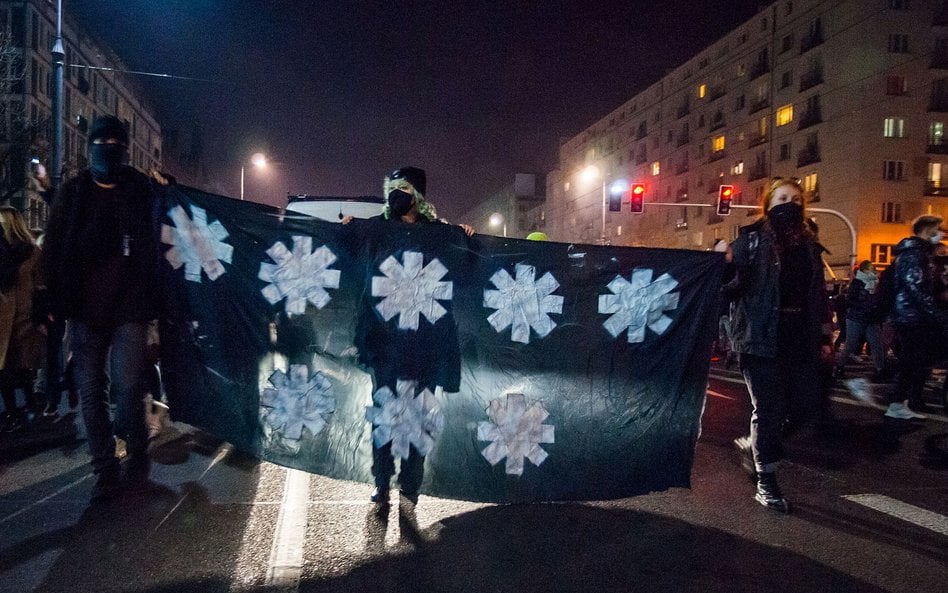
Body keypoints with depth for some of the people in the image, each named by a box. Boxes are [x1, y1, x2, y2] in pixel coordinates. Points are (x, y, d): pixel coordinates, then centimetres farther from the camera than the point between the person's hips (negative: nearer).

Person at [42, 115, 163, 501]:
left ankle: (137, 453, 16)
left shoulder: (141, 191, 3)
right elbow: (54, 252, 8)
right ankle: (106, 469, 17)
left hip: (129, 310, -2)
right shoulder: (72, 193, 8)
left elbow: (151, 250, 3)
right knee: (92, 393, 6)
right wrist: (57, 303, 0)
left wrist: (149, 303, -4)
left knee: (128, 387, -9)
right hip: (85, 310, 3)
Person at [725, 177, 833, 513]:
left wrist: (824, 336, 14)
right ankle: (765, 482, 14)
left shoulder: (808, 245, 14)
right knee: (770, 407, -1)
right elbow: (733, 283, -8)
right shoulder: (751, 240, -2)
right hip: (762, 336, -6)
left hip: (800, 337, 6)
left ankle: (755, 443, 31)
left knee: (806, 404, 6)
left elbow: (818, 293, 17)